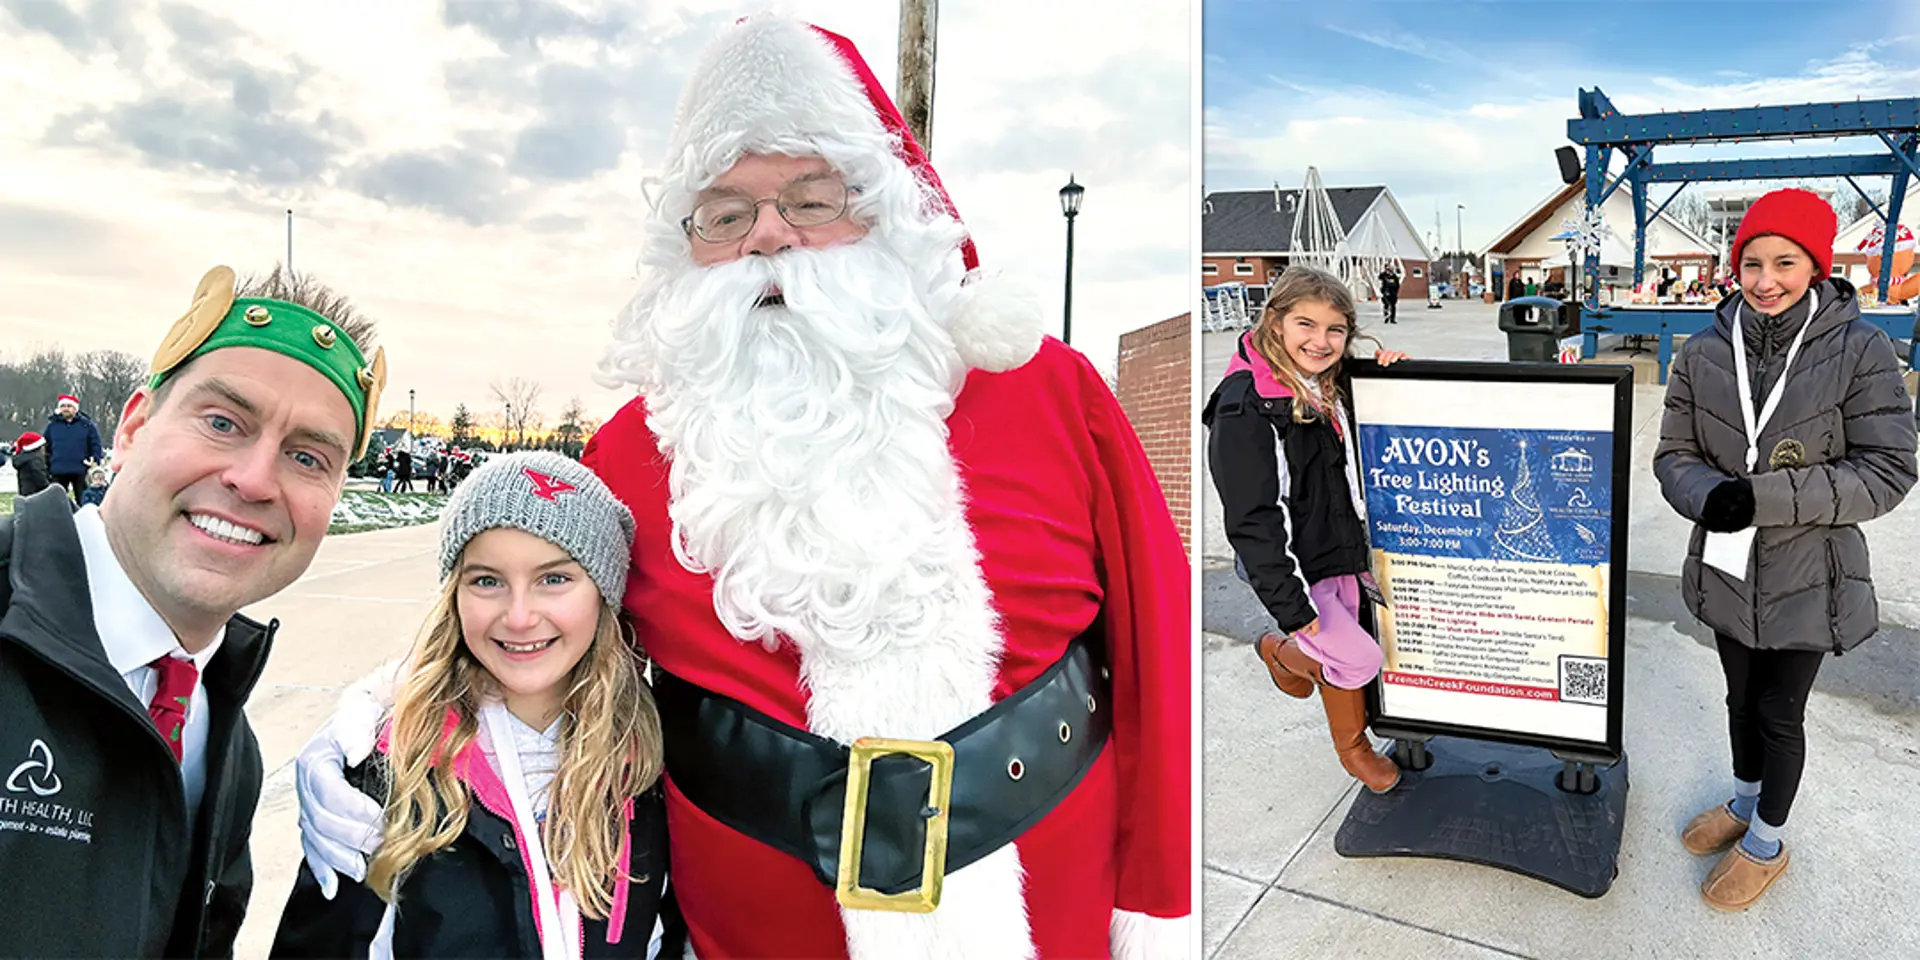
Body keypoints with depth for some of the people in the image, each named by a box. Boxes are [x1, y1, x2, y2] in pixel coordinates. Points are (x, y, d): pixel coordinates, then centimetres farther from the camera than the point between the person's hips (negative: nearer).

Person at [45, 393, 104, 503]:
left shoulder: (86, 424, 2)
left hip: (80, 472, -2)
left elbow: (96, 444, 2)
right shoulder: (52, 425, 7)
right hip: (58, 472, 2)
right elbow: (46, 447, 13)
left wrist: (95, 460, -9)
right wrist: (47, 464, 7)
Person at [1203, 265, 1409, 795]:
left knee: (1343, 658, 18)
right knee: (1360, 659, -3)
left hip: (1341, 554, 8)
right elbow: (1253, 518, -24)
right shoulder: (1245, 407, -24)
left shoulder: (1330, 389, 2)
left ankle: (1352, 746, 41)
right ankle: (1281, 652, 26)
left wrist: (1384, 368, 5)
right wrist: (1291, 606, -22)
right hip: (1292, 567, -7)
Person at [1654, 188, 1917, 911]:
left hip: (1808, 578, -3)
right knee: (1742, 699, 22)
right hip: (1728, 570, 3)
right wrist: (1710, 495, -22)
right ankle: (1744, 804, 47)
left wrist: (1762, 496, -25)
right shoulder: (1703, 354, -5)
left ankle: (1766, 843, 34)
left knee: (1780, 713, 12)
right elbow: (1674, 455, 0)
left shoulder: (1861, 352, -15)